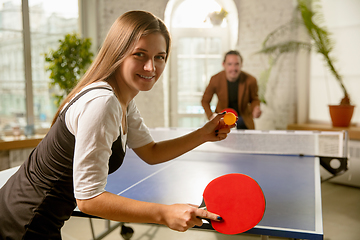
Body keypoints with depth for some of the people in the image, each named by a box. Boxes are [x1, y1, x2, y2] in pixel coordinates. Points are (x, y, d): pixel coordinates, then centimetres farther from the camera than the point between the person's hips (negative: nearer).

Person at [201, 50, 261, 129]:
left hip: (243, 117, 1)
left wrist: (255, 108, -23)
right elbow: (205, 101, -6)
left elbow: (254, 99, 0)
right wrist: (211, 115, -23)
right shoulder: (215, 80, -21)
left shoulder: (250, 80, -21)